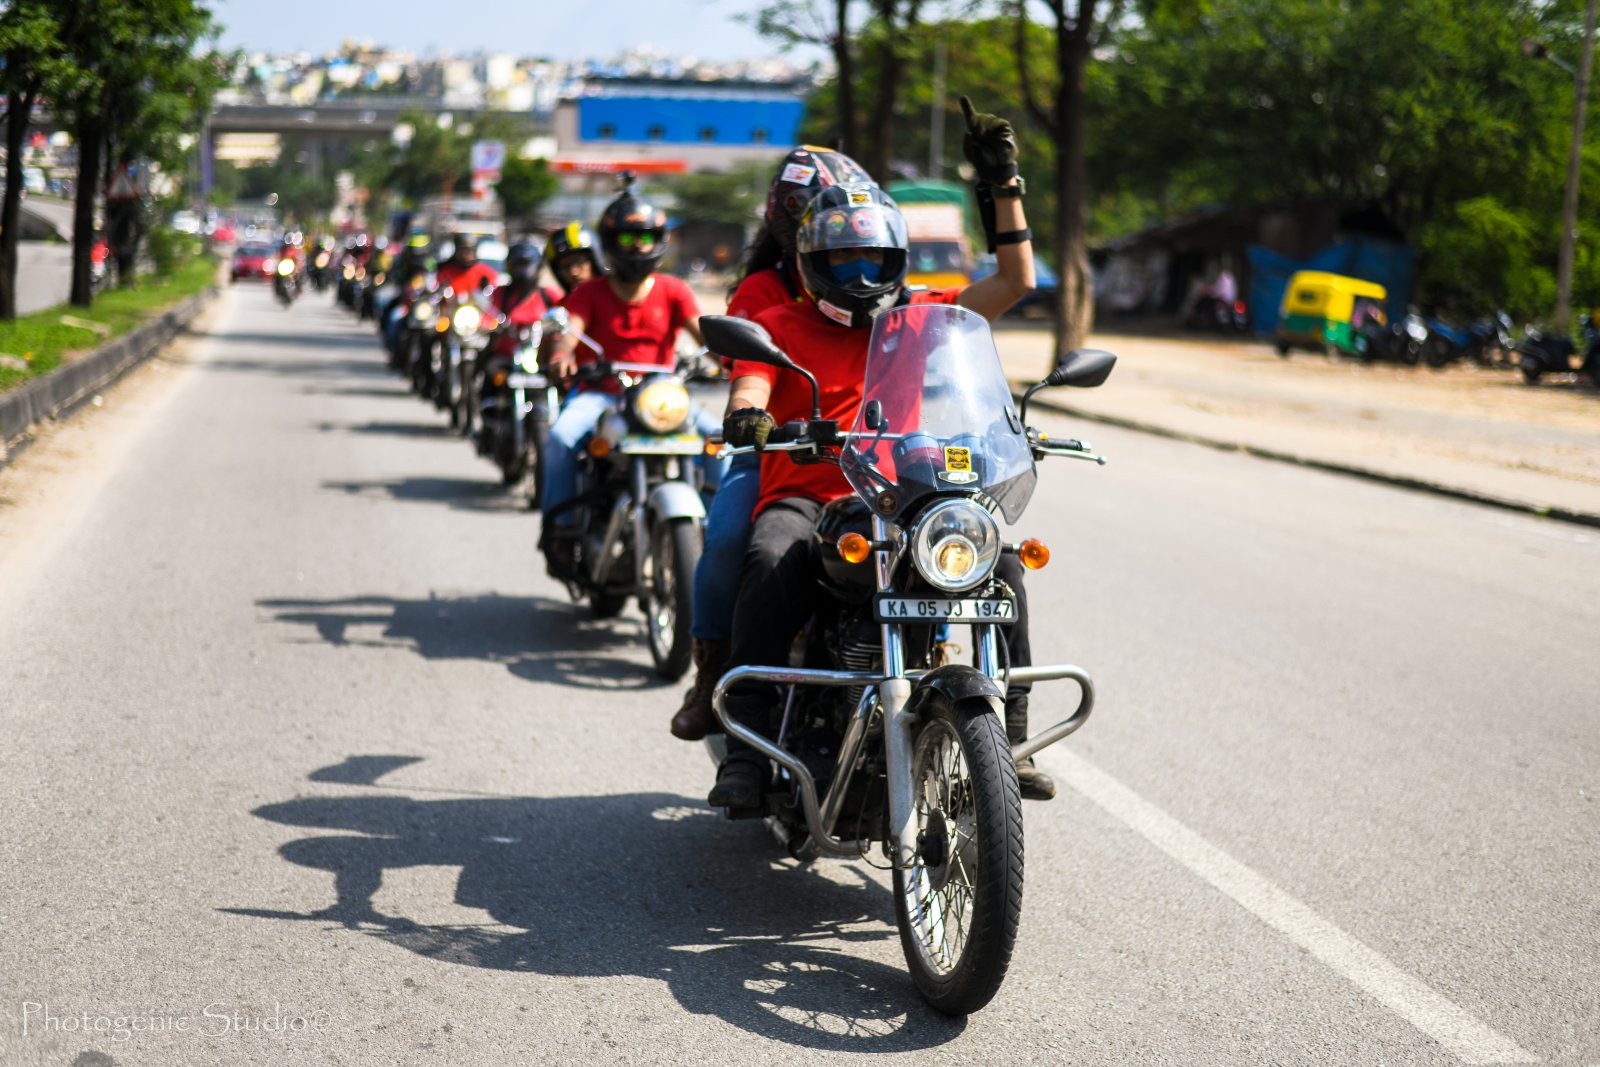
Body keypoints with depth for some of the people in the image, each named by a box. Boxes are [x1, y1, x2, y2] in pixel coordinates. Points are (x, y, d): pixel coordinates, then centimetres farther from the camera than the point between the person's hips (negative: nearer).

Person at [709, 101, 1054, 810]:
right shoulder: (778, 325, 14)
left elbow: (1015, 279, 19)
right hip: (803, 496, -2)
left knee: (998, 560, -24)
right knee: (772, 564, -37)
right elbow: (749, 390, -2)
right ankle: (747, 744, -35)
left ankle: (1006, 737, -17)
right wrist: (746, 416, -27)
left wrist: (1002, 184, 13)